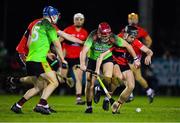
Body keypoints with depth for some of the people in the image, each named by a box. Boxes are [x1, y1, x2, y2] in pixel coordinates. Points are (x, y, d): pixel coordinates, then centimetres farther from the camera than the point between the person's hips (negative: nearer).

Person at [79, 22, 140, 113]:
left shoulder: (113, 38, -26)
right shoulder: (93, 37, -31)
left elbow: (127, 46, -13)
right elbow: (84, 51, -39)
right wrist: (82, 64, -54)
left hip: (107, 58, 0)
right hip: (93, 59, 0)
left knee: (108, 78, -26)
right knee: (90, 84, -2)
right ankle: (89, 106, 17)